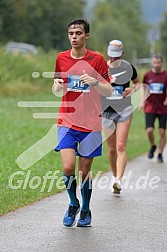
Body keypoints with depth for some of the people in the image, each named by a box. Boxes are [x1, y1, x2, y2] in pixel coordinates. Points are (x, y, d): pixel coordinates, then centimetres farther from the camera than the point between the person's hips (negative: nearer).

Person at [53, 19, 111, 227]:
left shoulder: (97, 59, -2)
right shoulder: (61, 58, 5)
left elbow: (108, 91, -1)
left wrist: (94, 82, -21)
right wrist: (57, 86, -8)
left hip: (90, 124, -1)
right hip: (67, 122, 1)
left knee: (85, 171, 4)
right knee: (68, 167, -13)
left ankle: (85, 211, 24)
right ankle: (73, 204, 12)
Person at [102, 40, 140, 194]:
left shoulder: (128, 68, -2)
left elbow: (137, 82, 17)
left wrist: (133, 89, -5)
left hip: (124, 111, -1)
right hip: (106, 112, 1)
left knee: (121, 147, -12)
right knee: (112, 148, 6)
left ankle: (118, 181, -20)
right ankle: (115, 177, 25)